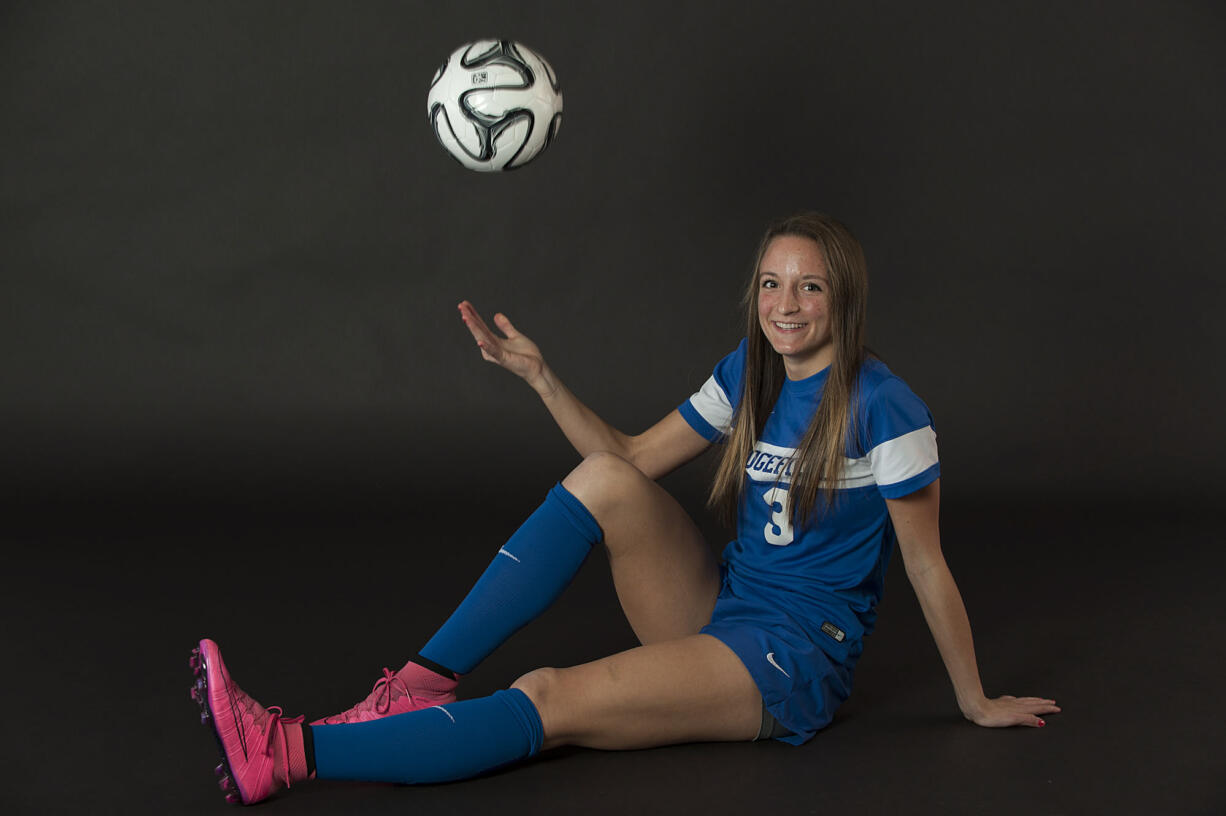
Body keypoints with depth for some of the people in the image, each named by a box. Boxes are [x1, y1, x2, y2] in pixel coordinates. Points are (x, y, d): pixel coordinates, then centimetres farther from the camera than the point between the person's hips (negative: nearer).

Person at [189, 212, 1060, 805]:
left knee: (549, 702, -25)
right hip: (719, 610, 7)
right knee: (606, 481, -19)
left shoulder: (884, 408, -14)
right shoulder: (750, 372, 6)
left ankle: (290, 754, -29)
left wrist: (976, 702, 0)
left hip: (796, 660, -6)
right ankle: (421, 686, -20)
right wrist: (539, 375, -3)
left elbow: (927, 565, -8)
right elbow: (633, 457, 8)